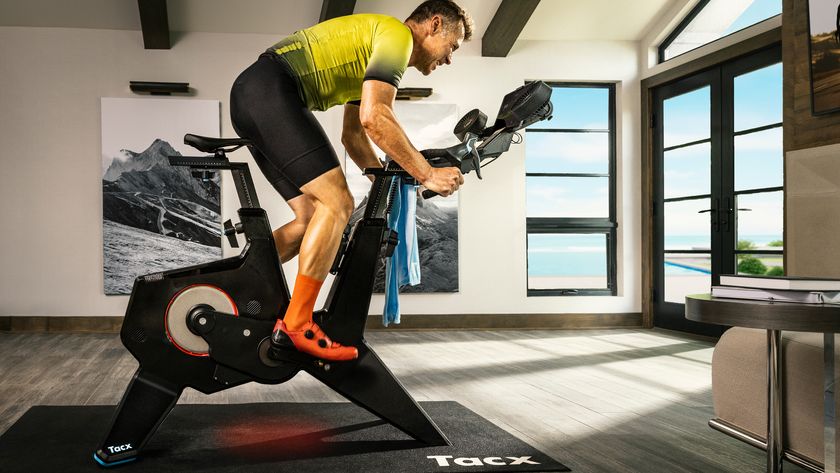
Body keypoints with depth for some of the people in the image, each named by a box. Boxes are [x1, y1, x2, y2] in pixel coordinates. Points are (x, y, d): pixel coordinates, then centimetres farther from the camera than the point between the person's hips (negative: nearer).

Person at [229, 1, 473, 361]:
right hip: (271, 92, -11)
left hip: (248, 98, 11)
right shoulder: (398, 34, -4)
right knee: (337, 204, -14)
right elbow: (374, 118, -17)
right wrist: (427, 175, -11)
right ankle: (296, 326, -12)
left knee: (311, 217, 10)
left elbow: (353, 135, 30)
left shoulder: (374, 57, 27)